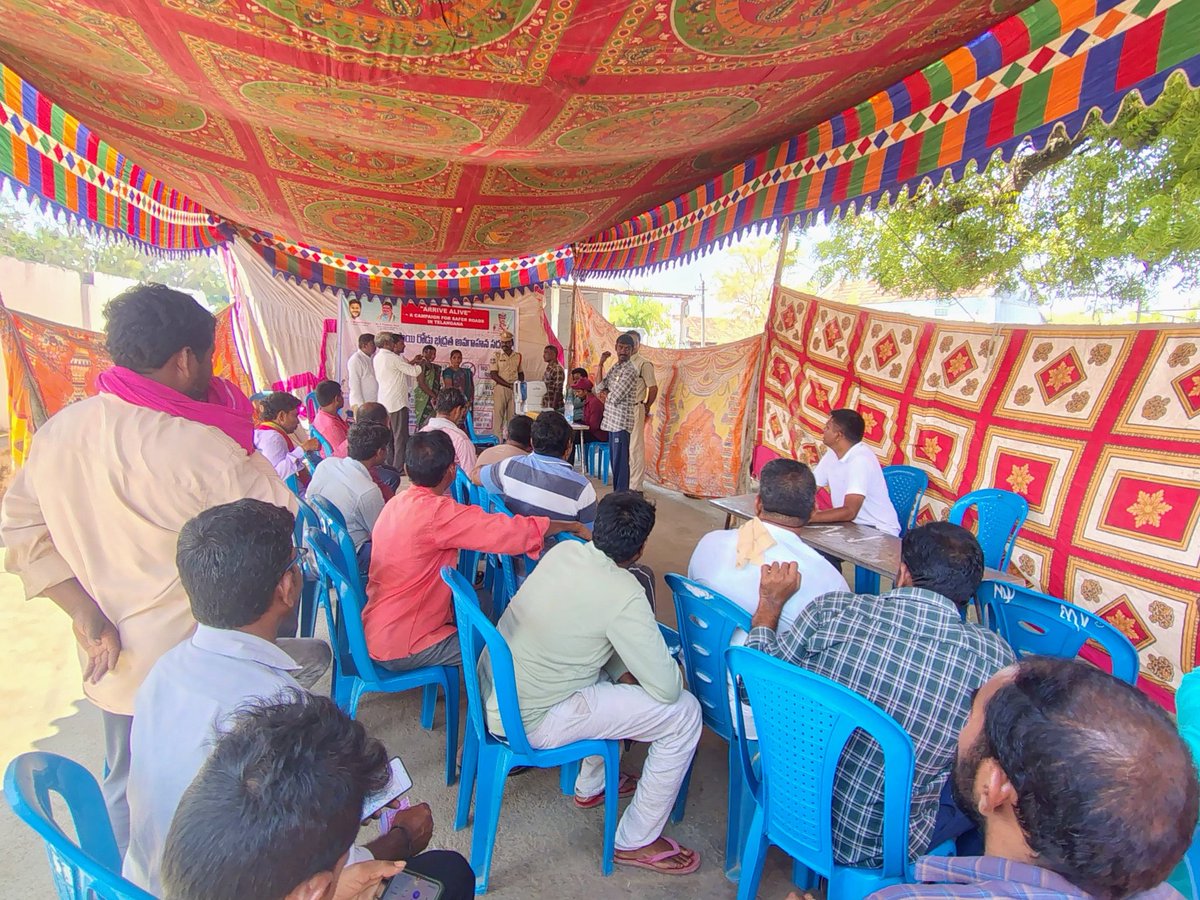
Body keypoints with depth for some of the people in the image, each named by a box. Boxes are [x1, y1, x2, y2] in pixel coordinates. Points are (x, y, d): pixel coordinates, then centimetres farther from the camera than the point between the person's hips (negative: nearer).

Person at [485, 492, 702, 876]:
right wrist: (676, 666, 4)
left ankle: (591, 785, 41)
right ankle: (636, 842, 16)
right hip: (529, 722, -7)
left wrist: (624, 670, 5)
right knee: (684, 712, -2)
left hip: (493, 693, 8)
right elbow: (667, 689, -18)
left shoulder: (564, 549, -5)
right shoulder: (624, 596, -24)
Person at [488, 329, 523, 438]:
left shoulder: (518, 356, 12)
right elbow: (493, 375, -6)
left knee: (513, 415, 4)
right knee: (498, 414, -4)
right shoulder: (496, 357, 2)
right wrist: (509, 385, -14)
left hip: (514, 390, 3)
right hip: (500, 389, -3)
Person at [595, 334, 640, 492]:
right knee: (614, 460, 14)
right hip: (612, 420, 9)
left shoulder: (630, 370, -15)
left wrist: (605, 395, 3)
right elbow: (599, 389, 6)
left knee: (620, 462, -4)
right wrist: (600, 364, -1)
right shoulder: (615, 368, 13)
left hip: (621, 421, -9)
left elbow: (614, 398, -19)